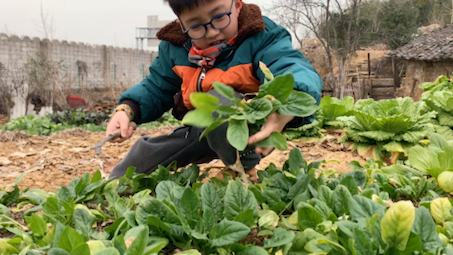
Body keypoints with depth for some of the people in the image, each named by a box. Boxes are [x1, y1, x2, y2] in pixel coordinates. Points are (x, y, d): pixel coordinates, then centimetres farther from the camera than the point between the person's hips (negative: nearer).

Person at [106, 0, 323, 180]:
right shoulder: (175, 49, -6)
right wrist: (126, 109, -15)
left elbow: (298, 72, -40)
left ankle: (246, 171, -18)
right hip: (199, 132, 6)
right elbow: (155, 89, 7)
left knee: (219, 101, -36)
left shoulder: (261, 37, -23)